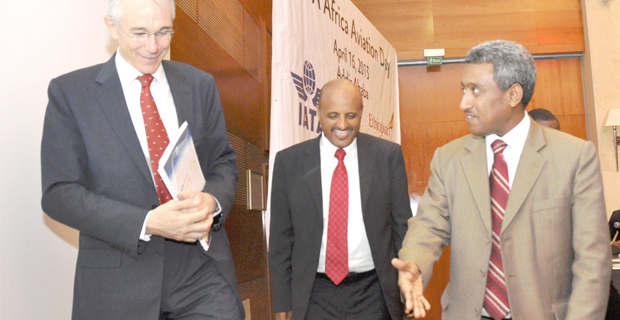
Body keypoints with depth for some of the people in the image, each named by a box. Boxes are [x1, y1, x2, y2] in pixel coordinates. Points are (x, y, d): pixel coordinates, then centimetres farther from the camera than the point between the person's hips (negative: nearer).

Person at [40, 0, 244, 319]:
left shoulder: (200, 85, 5)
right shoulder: (69, 92, -3)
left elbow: (223, 161, 9)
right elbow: (59, 193, -7)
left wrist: (212, 201, -13)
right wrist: (147, 223, -19)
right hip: (119, 278, -2)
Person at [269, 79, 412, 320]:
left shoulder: (388, 155, -2)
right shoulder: (289, 161, -1)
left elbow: (402, 225, 2)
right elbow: (281, 237, 2)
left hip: (373, 293, 0)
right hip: (314, 296, 0)